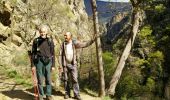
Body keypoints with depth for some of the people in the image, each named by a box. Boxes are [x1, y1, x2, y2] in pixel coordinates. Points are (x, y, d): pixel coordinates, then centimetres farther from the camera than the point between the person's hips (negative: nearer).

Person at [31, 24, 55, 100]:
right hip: (39, 62, -1)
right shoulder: (36, 41, 2)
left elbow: (53, 54, 7)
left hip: (48, 62, 1)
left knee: (48, 80, 5)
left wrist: (53, 65, 3)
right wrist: (33, 65, -1)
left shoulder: (50, 41, 4)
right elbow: (33, 53, 3)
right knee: (40, 80, 4)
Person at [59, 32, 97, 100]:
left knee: (74, 79, -5)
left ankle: (76, 94, 0)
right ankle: (67, 93, 18)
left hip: (73, 64, -1)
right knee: (66, 80, 6)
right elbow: (60, 55, -1)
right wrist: (60, 65, -4)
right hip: (65, 64, 1)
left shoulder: (74, 43, -4)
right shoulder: (63, 44, -2)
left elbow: (84, 44, -8)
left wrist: (92, 40, -21)